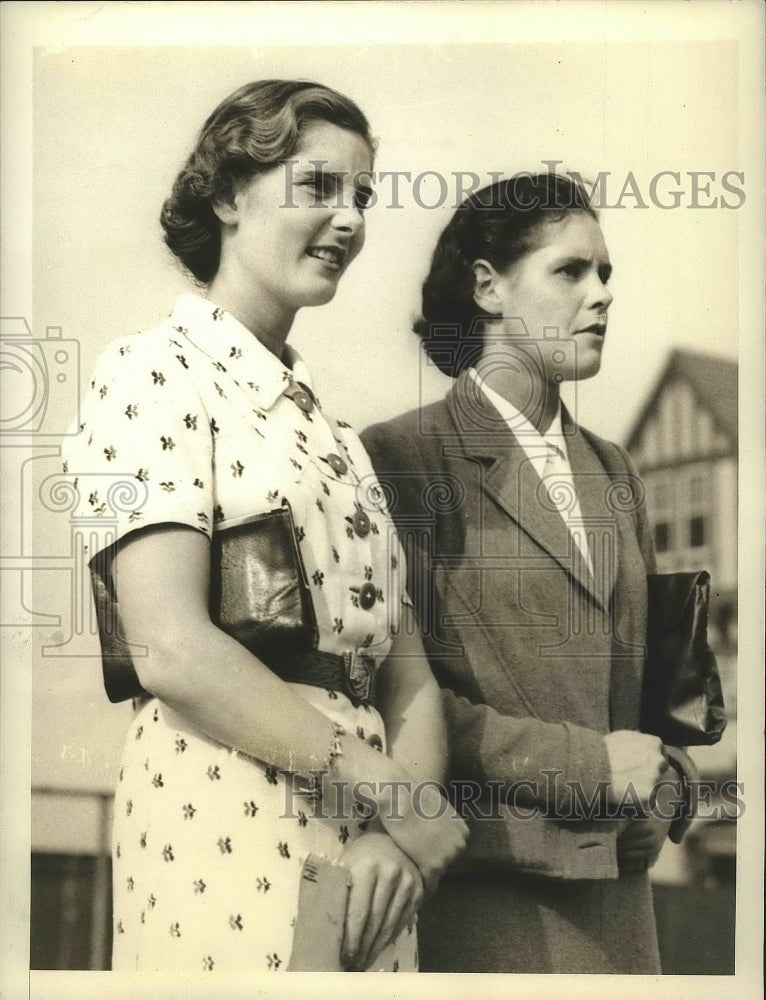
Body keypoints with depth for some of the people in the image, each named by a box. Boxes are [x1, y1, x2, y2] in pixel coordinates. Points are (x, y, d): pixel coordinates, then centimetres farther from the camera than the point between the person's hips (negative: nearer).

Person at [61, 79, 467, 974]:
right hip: (230, 826, -6)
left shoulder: (330, 428, 17)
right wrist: (394, 794, -14)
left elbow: (409, 680, 9)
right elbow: (173, 649, -17)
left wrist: (403, 835, -9)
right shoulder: (156, 374, -4)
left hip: (365, 862, 7)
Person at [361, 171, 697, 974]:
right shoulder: (404, 457, -8)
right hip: (482, 885, -6)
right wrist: (584, 762, -14)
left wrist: (665, 788, 0)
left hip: (617, 883, 6)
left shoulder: (612, 471, 14)